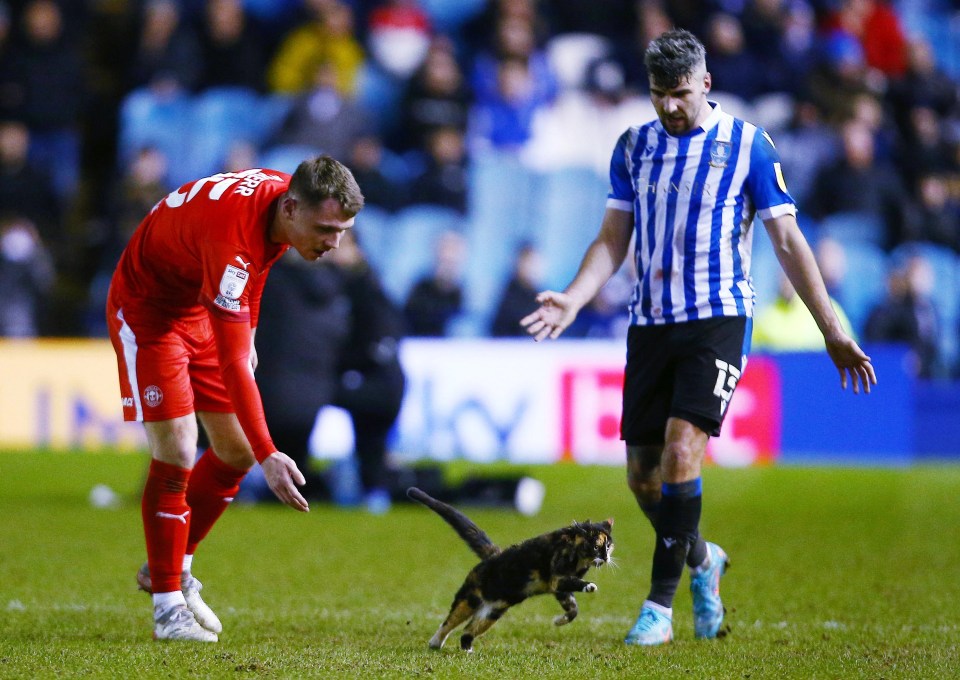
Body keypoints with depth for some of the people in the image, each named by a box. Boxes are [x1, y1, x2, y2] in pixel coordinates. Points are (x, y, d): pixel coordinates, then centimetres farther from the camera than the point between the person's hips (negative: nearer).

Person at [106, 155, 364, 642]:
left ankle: (172, 567, 24)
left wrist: (247, 335, 17)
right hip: (146, 312, -8)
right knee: (176, 456, -15)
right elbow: (232, 365, -41)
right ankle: (168, 605, -3)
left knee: (236, 453, 6)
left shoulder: (284, 196, -15)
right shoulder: (230, 235, -40)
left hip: (201, 307, 8)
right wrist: (269, 456, -45)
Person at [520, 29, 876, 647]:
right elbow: (613, 239, 11)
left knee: (681, 452, -20)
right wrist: (573, 300, -7)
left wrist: (833, 332, -1)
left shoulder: (747, 146, -2)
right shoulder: (634, 147, 9)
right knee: (643, 475, 3)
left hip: (717, 319, -4)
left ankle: (660, 607, -14)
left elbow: (788, 242, 1)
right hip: (650, 322, 5)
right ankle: (701, 559, 33)